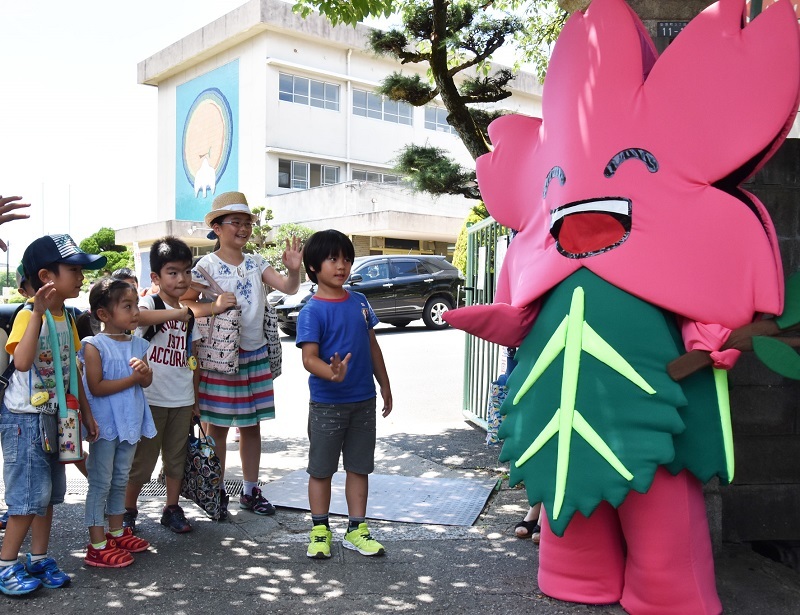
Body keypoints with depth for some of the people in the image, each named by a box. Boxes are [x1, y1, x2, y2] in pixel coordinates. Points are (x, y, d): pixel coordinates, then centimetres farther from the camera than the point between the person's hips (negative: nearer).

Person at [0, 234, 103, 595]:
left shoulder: (67, 318, 5)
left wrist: (86, 413, 12)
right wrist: (38, 312, -40)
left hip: (55, 417, 8)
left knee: (49, 494, 14)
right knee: (29, 497, -3)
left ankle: (39, 559, 27)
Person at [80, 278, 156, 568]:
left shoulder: (137, 344, 6)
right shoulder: (94, 346, -13)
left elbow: (147, 382, 7)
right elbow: (96, 387, -20)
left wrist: (144, 371, -15)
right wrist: (132, 378, -20)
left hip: (130, 422, 7)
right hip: (105, 424, -7)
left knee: (120, 480, 18)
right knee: (101, 483, 1)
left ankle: (116, 531, 31)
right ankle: (97, 545, 8)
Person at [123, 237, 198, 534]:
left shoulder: (189, 315, 9)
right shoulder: (150, 302, -9)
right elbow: (134, 315, -37)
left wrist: (196, 397, 12)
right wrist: (177, 313, -40)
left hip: (182, 400, 5)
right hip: (151, 398, -5)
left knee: (177, 457, 14)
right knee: (143, 459, 5)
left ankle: (172, 509, 27)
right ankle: (128, 511, 22)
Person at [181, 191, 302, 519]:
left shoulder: (255, 262, 7)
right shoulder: (207, 265, -7)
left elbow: (287, 287, 0)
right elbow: (185, 304, -12)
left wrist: (294, 270, -20)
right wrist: (214, 306, -28)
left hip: (256, 353, 5)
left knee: (252, 425, 12)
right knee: (218, 427, 4)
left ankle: (250, 491, 24)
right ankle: (217, 493, 19)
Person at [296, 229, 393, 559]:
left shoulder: (359, 302, 5)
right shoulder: (312, 311, -12)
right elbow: (309, 357, -20)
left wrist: (384, 385, 15)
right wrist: (332, 374, -40)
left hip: (363, 401, 5)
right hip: (327, 404, -5)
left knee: (359, 467, 12)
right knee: (321, 469, 9)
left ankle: (356, 529, 24)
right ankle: (320, 531, 23)